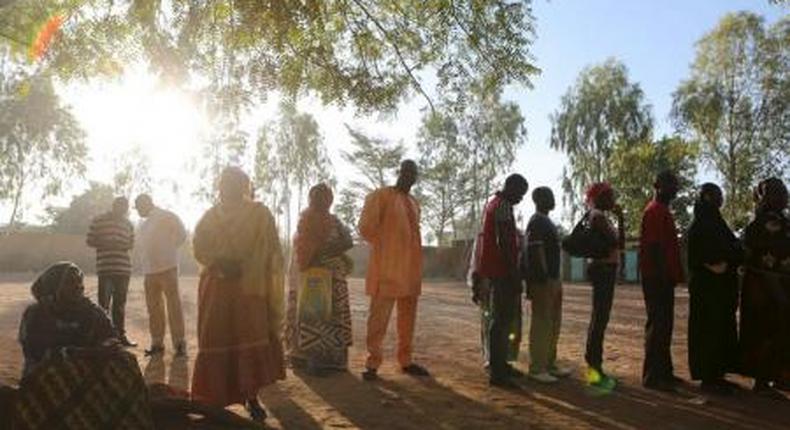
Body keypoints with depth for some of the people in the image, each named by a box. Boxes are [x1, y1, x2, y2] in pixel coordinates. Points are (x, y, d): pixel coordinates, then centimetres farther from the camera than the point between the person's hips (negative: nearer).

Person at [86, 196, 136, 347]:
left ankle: (120, 335, 17)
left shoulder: (128, 223, 14)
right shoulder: (98, 220, 3)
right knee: (104, 303, -6)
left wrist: (122, 245, -4)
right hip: (105, 268, -4)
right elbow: (90, 241, 3)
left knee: (120, 303, 10)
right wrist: (108, 244, -12)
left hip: (124, 268, 4)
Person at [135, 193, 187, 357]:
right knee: (153, 308, 8)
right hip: (149, 270, 7)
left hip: (167, 268, -7)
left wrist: (168, 250, 0)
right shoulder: (144, 224, 18)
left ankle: (179, 343, -3)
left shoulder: (166, 217, -2)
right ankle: (157, 342, 17)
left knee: (174, 306, -6)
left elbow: (181, 235, -5)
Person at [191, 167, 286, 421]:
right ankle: (215, 396, 14)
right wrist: (220, 263, -14)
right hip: (216, 287, 2)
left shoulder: (260, 214, 4)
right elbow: (199, 248, 4)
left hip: (250, 287, -2)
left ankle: (251, 395, 5)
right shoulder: (211, 215, 10)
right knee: (217, 340, 2)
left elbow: (271, 253, 1)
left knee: (251, 340, -5)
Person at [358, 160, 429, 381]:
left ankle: (405, 361, 20)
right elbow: (366, 227, -10)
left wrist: (412, 258, 13)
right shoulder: (380, 196, -4)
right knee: (379, 317, -2)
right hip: (387, 267, -7)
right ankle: (372, 363, 4)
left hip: (410, 267, 7)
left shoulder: (414, 203, 18)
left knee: (408, 317, 11)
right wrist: (384, 247, -2)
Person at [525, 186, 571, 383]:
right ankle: (536, 368, 0)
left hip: (553, 279, 10)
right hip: (542, 281, -10)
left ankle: (549, 363, 22)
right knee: (542, 324, -6)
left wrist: (556, 280, 20)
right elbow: (537, 253, -20)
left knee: (554, 323, 14)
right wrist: (547, 279, -23)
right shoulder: (536, 223, -13)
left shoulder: (547, 222, 18)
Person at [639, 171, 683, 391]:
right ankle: (652, 376, -2)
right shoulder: (655, 211, -12)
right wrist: (662, 276, -23)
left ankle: (663, 371, 21)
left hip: (664, 277, 10)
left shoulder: (663, 211, 19)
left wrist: (673, 275, 20)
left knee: (664, 325, 13)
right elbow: (653, 247, -20)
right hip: (657, 278, -10)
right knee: (657, 325, -7)